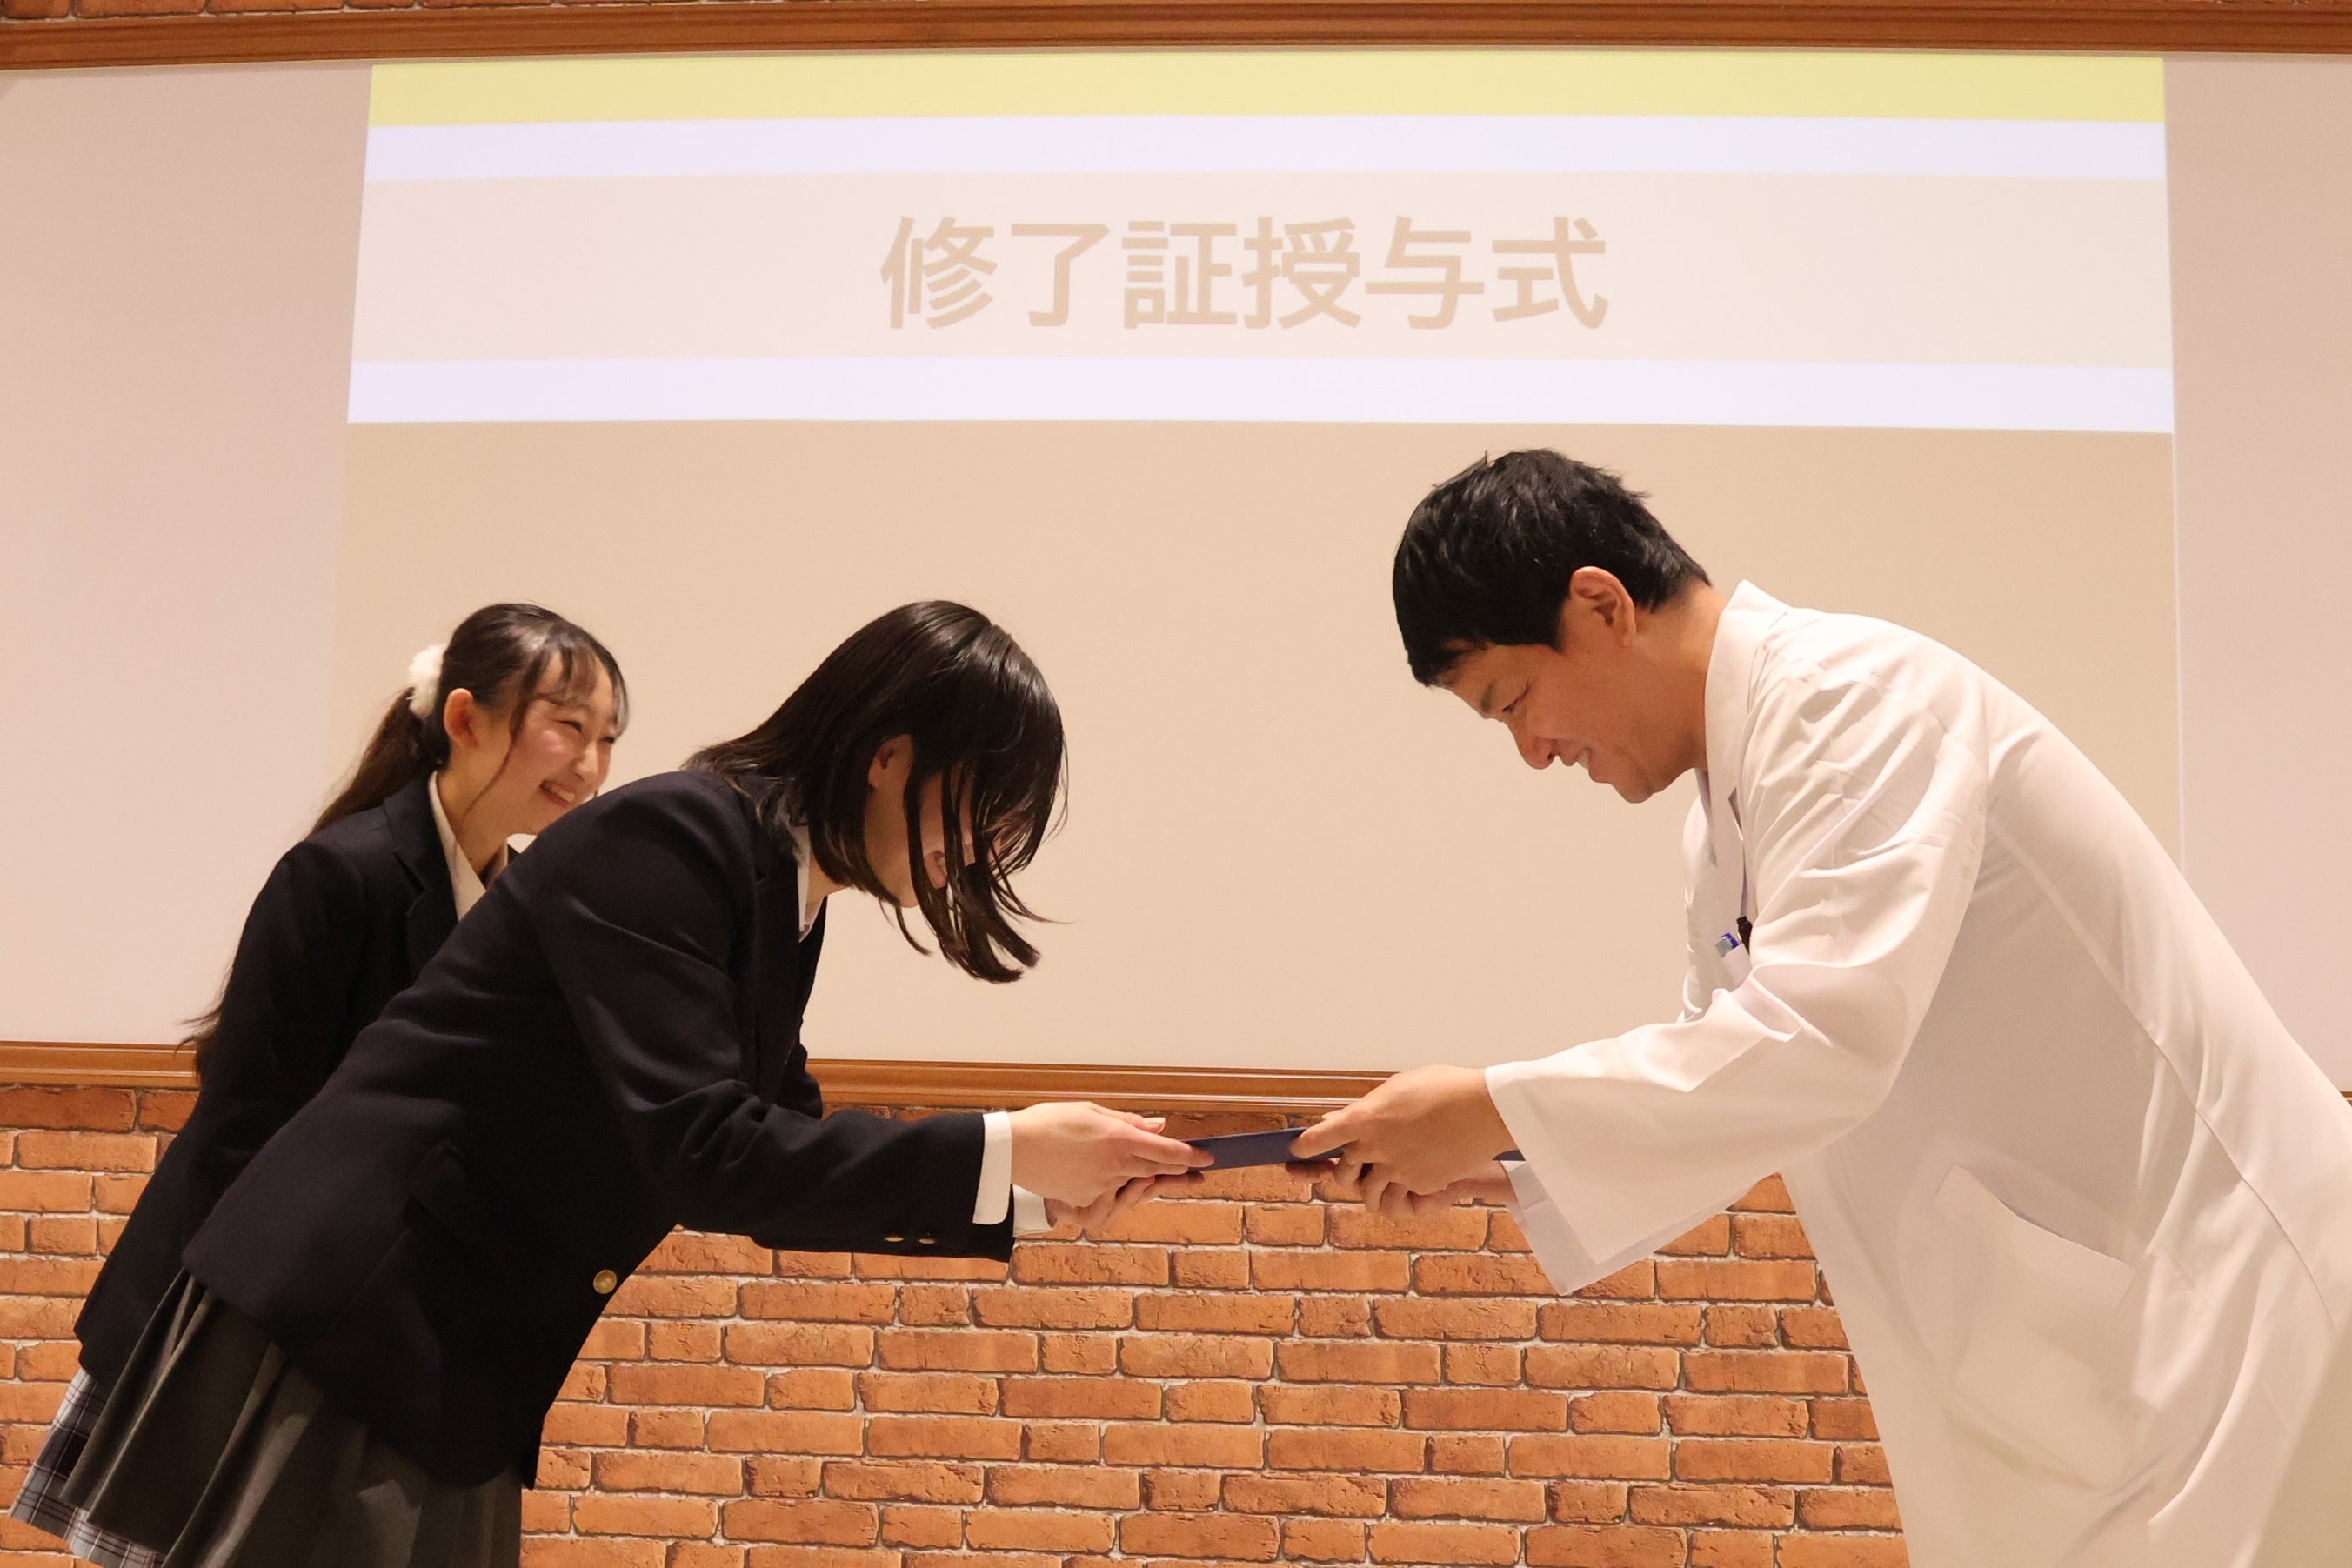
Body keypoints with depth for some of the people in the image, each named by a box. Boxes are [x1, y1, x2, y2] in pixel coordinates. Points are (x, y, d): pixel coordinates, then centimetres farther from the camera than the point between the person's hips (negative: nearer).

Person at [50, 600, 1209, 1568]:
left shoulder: (782, 900, 7)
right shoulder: (669, 837, -19)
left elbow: (774, 1175, 13)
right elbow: (696, 1150, -26)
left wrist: (1028, 1189, 6)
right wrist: (999, 1150, -23)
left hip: (453, 1379, 9)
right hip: (334, 1328, -9)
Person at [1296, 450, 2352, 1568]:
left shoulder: (1851, 692, -21)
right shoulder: (1721, 836, 9)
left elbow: (1823, 1040, -31)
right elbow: (1738, 1075, 17)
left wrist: (1494, 1111, -25)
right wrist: (1502, 1172, 4)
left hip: (2213, 1259, -9)